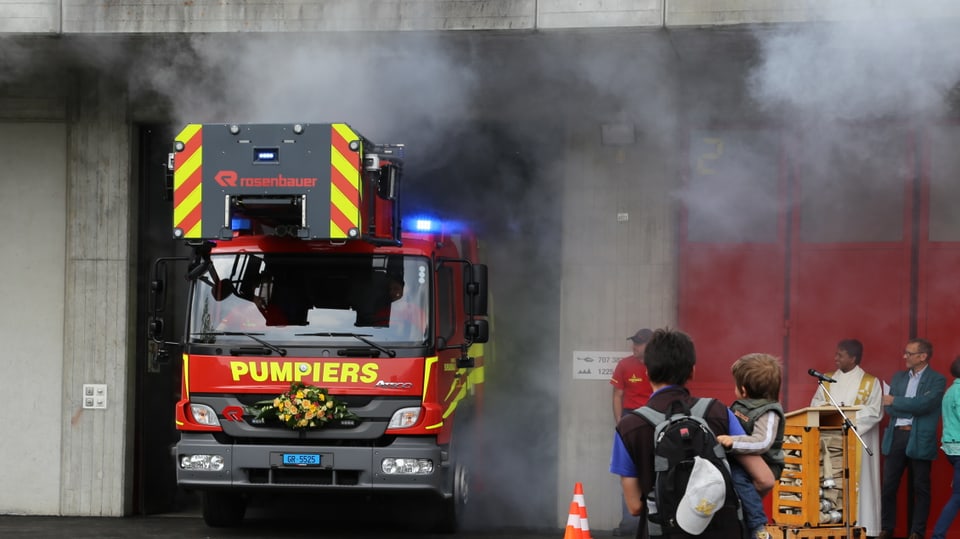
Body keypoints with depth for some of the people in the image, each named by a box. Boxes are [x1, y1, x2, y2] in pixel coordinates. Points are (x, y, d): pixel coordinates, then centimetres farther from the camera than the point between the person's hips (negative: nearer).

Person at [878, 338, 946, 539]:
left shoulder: (937, 380, -1)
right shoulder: (898, 377, 14)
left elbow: (925, 403, -16)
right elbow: (889, 407, 5)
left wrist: (895, 401, -9)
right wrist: (912, 409, -12)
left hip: (920, 440, -4)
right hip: (896, 436, 4)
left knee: (921, 488, 2)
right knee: (888, 486, 4)